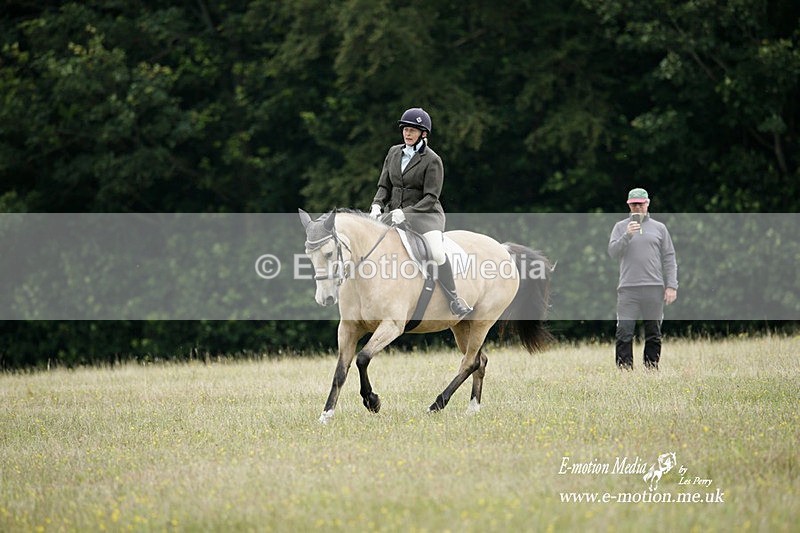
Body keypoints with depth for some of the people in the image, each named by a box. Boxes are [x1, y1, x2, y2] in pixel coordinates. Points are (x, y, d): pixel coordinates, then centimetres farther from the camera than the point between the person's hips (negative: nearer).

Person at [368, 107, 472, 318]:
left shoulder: (432, 160, -6)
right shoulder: (394, 153, 11)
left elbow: (431, 198, -11)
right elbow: (384, 186, 13)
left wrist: (405, 213, -23)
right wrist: (377, 205, -8)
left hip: (425, 214, -6)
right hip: (393, 214, 6)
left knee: (437, 252, -30)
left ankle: (453, 299, -21)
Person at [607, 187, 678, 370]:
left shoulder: (659, 228, 12)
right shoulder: (620, 227, 10)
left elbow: (669, 258, 9)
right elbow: (613, 252, -1)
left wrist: (671, 286, 0)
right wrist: (627, 236, -16)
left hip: (654, 289, 1)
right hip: (628, 288, -1)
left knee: (654, 334, 5)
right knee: (624, 333, -8)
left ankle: (652, 370, 10)